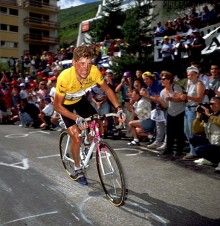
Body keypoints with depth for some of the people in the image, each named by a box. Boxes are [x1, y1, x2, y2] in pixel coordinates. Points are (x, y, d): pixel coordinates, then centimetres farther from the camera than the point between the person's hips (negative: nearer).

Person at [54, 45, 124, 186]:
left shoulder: (94, 71, -29)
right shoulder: (65, 77, -38)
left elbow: (107, 89, -12)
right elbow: (57, 105, -27)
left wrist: (119, 108, -23)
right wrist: (77, 118, -36)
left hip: (80, 100, 4)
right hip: (66, 104, -3)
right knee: (77, 139, -12)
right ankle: (77, 170, 11)